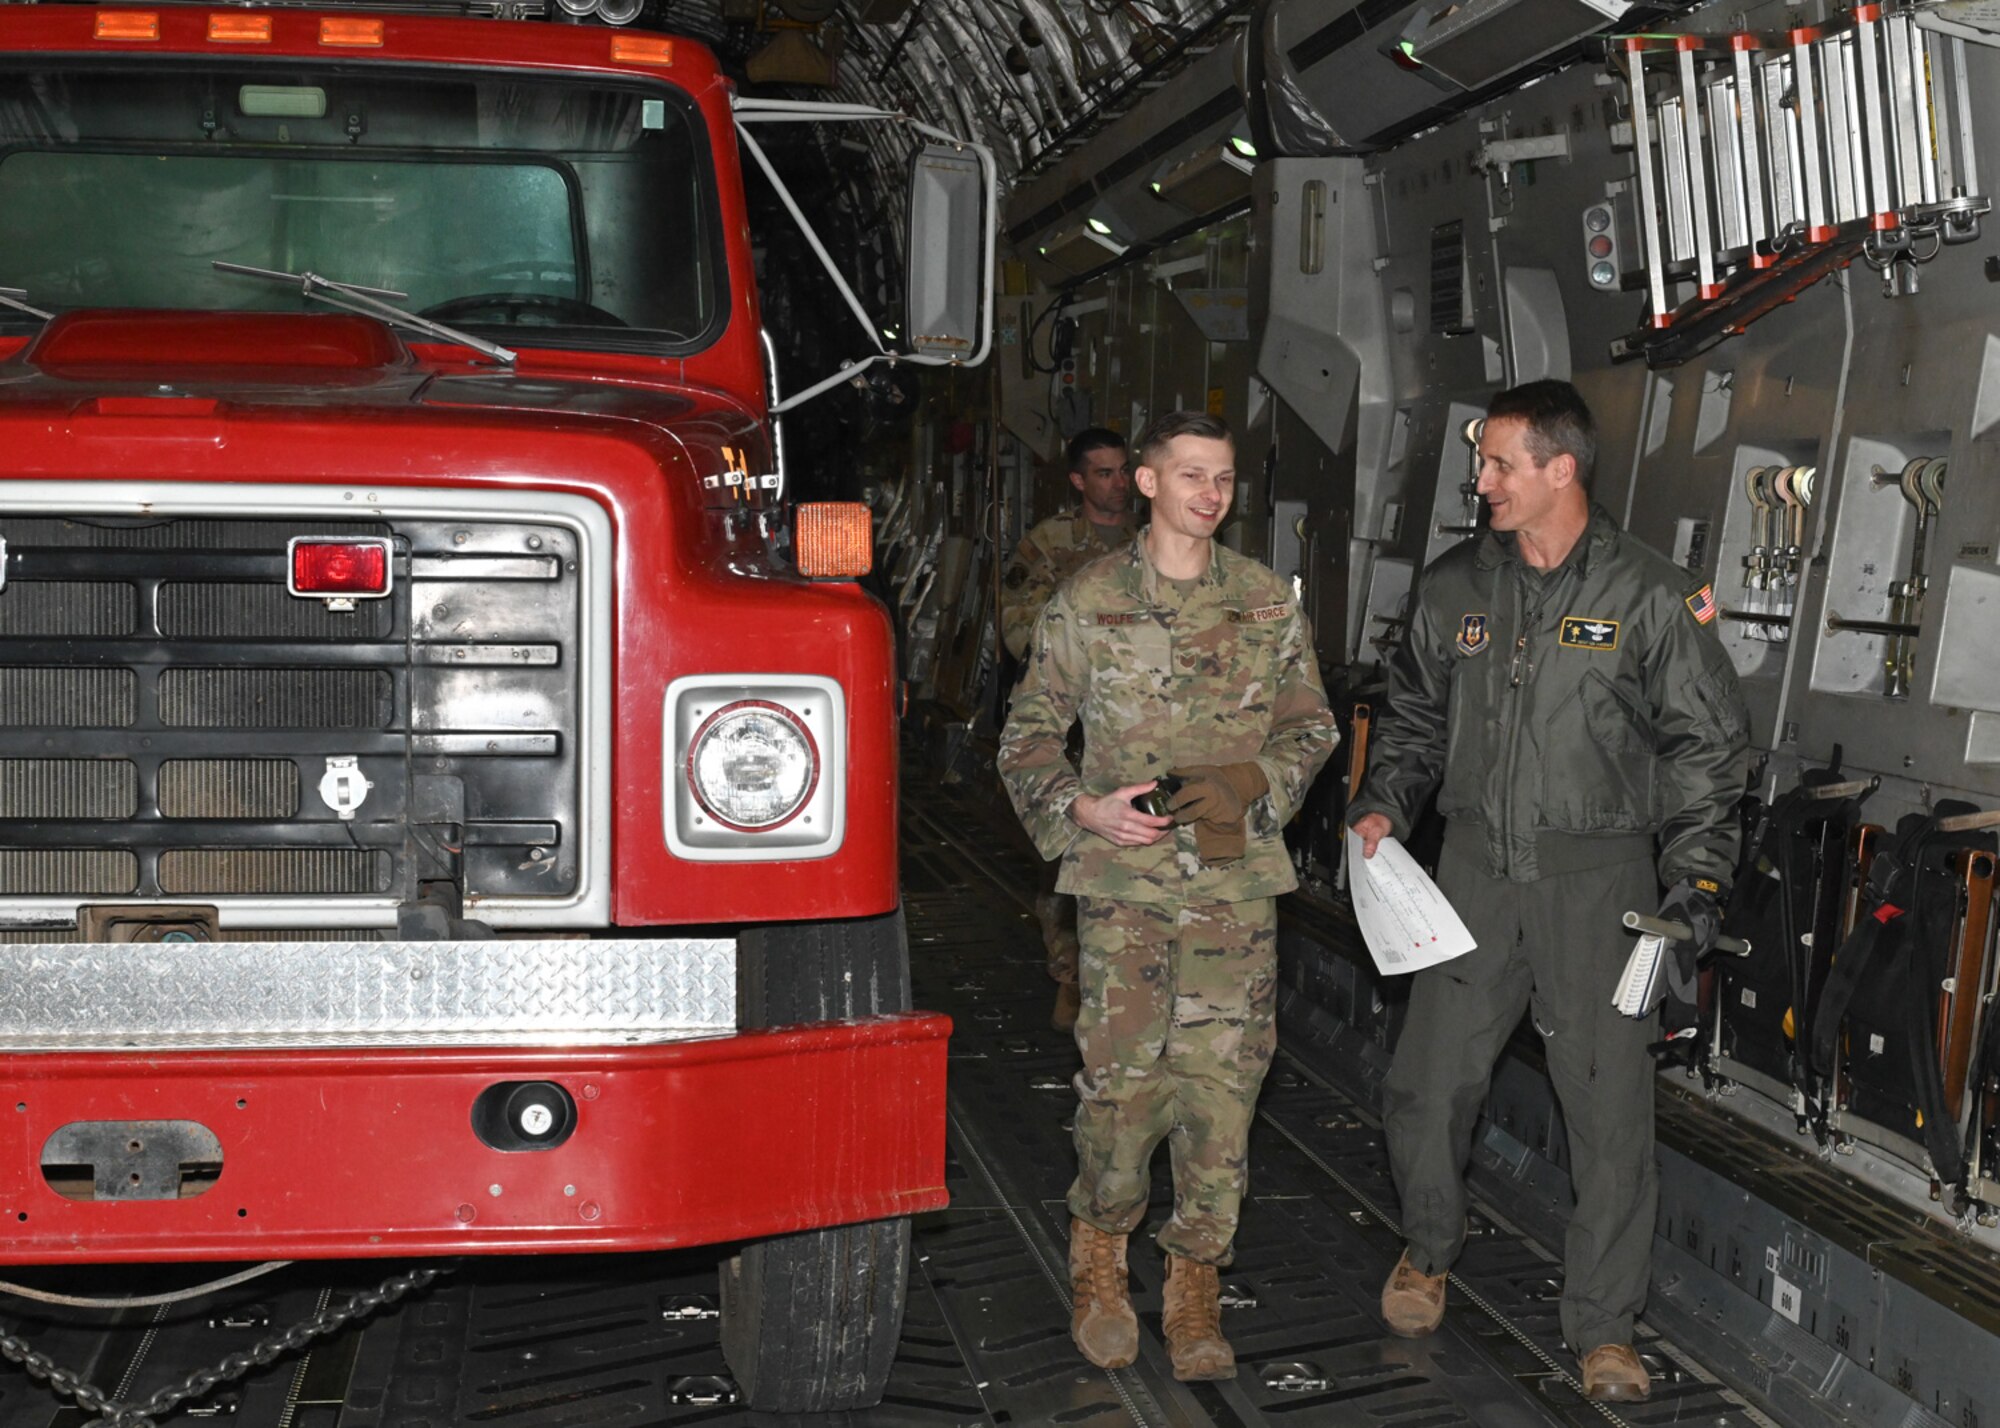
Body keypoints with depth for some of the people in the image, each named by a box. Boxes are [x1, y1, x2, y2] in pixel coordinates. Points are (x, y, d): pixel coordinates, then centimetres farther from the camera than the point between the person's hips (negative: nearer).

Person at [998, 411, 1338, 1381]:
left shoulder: (1269, 603, 8)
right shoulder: (1088, 602, 3)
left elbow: (1311, 726, 13)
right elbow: (1027, 737, 6)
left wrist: (1253, 782, -7)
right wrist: (1081, 809, -11)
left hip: (1238, 881, 2)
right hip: (1125, 879, -2)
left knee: (1222, 1081, 0)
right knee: (1122, 1076, -3)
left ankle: (1195, 1285, 14)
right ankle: (1099, 1256, 21)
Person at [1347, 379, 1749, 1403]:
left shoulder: (1650, 596, -4)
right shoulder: (1455, 586, 7)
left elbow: (1707, 744, 0)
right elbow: (1414, 714, 19)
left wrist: (1696, 876, -8)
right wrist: (1384, 803, 3)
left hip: (1597, 876, -3)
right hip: (1476, 867, 3)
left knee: (1610, 1105, -1)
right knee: (1429, 1082, 6)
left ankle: (1603, 1327, 14)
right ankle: (1427, 1252, 34)